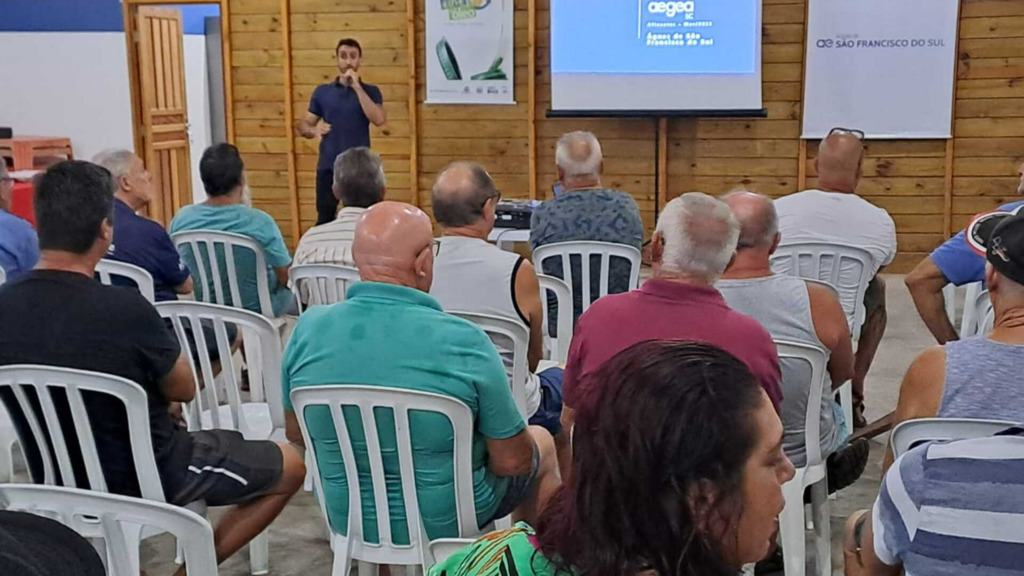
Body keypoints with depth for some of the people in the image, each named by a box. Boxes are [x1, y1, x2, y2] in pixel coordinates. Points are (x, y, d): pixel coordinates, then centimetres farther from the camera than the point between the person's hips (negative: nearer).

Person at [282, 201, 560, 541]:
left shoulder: (309, 329, -15)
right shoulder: (464, 342, -27)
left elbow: (295, 433, 0)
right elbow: (511, 460, -18)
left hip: (347, 519, 4)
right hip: (446, 522, -4)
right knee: (541, 441, 25)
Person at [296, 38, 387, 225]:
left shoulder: (370, 91, 4)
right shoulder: (322, 91, 8)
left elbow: (379, 119, -14)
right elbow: (302, 125, 10)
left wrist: (357, 87, -14)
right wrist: (313, 129, -14)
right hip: (328, 168, 2)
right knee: (324, 221, 5)